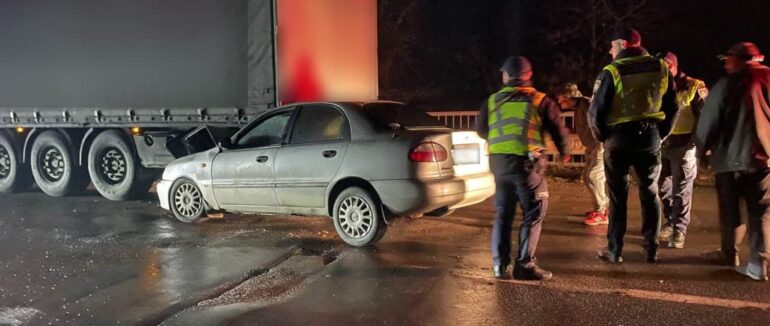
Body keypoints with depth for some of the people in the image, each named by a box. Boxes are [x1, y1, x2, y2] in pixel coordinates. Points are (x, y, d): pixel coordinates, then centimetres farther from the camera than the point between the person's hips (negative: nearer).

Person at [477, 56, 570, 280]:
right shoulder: (540, 101, 1)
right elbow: (558, 130, 3)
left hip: (498, 161, 4)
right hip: (527, 162, -4)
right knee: (533, 214, 5)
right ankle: (525, 264, 1)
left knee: (502, 214, 13)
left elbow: (482, 131, 18)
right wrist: (563, 153, 22)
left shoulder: (492, 101, 9)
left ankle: (500, 264, 13)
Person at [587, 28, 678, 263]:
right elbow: (672, 107, 10)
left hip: (618, 139, -3)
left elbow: (595, 112, -11)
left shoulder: (611, 72, -10)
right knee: (650, 194, 13)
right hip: (650, 138, 4)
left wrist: (602, 136, 4)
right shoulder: (661, 69, 6)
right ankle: (652, 249, 17)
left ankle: (614, 250, 9)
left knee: (618, 196, 5)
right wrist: (661, 133, 18)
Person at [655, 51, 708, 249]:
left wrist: (695, 141, -12)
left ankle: (679, 230, 7)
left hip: (683, 146, -5)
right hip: (662, 145, 5)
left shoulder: (694, 87, -4)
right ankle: (670, 222, 31)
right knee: (663, 188, 13)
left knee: (681, 191, 0)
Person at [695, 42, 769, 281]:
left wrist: (702, 149, 8)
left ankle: (730, 254, 23)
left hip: (730, 158, -2)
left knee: (730, 212, 11)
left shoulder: (727, 84, -4)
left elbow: (709, 121, -4)